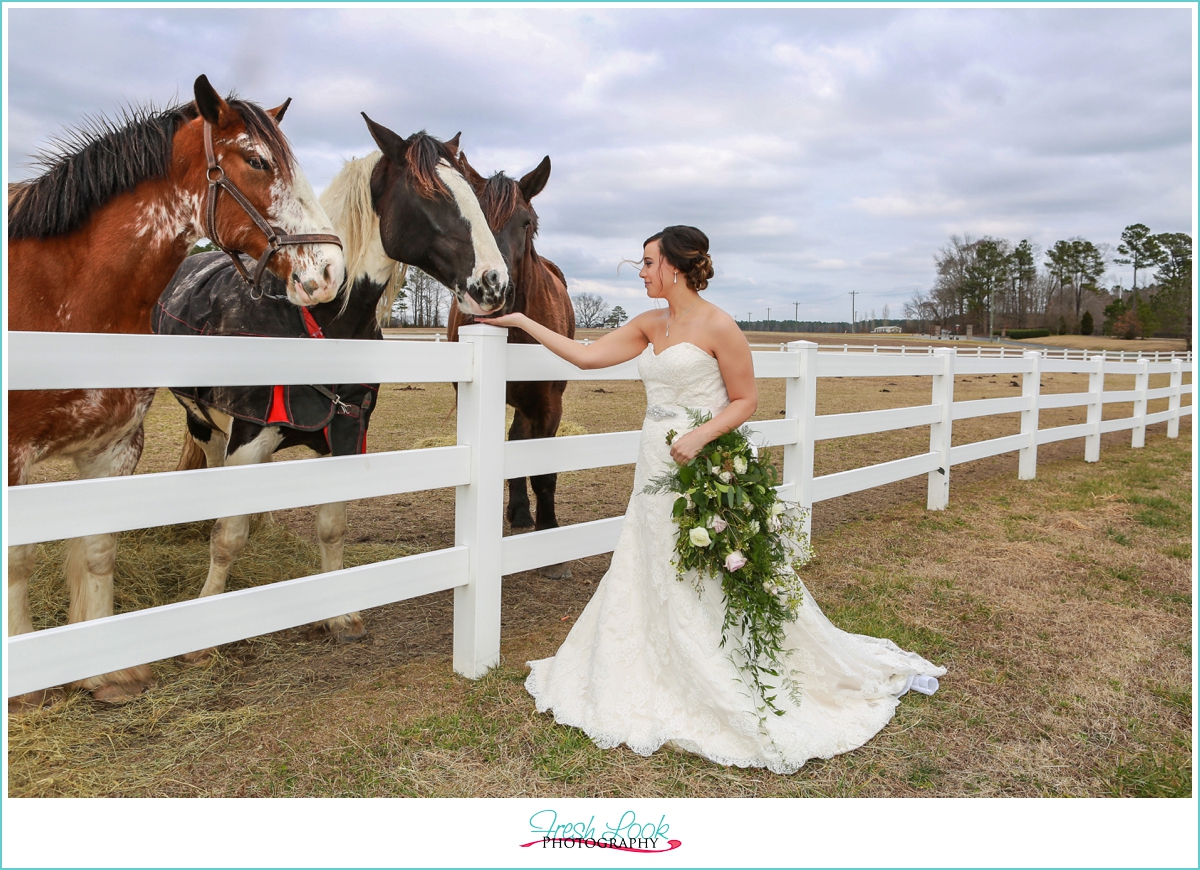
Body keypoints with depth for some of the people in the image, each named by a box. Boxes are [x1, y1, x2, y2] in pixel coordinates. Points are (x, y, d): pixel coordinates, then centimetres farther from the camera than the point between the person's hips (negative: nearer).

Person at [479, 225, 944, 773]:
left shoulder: (717, 327, -11)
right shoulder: (648, 326, 9)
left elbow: (746, 400, -8)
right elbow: (586, 356, 11)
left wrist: (700, 436, -23)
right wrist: (522, 321, 14)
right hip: (656, 471, 7)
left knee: (721, 587, 0)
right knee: (650, 581, 12)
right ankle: (669, 691, 30)